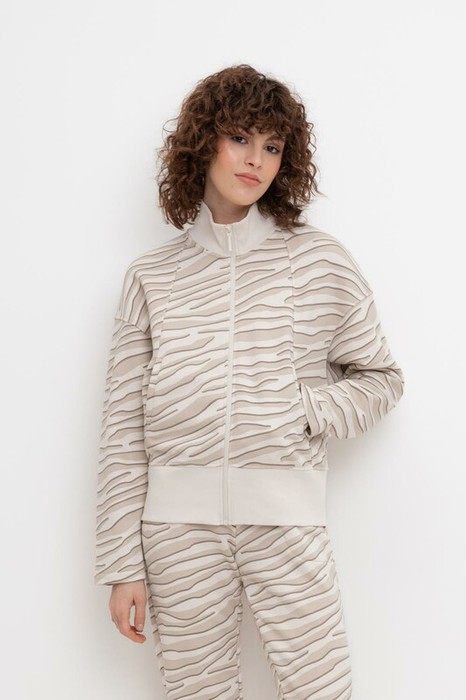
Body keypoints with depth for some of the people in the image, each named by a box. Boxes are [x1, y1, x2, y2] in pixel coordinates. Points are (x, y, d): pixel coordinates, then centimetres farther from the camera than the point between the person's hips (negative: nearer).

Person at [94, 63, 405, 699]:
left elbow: (381, 378, 14)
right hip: (179, 525, 1)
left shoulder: (320, 260, 5)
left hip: (285, 516, 0)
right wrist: (122, 567, 3)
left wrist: (301, 411, -6)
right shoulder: (152, 276, 7)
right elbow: (124, 427, 5)